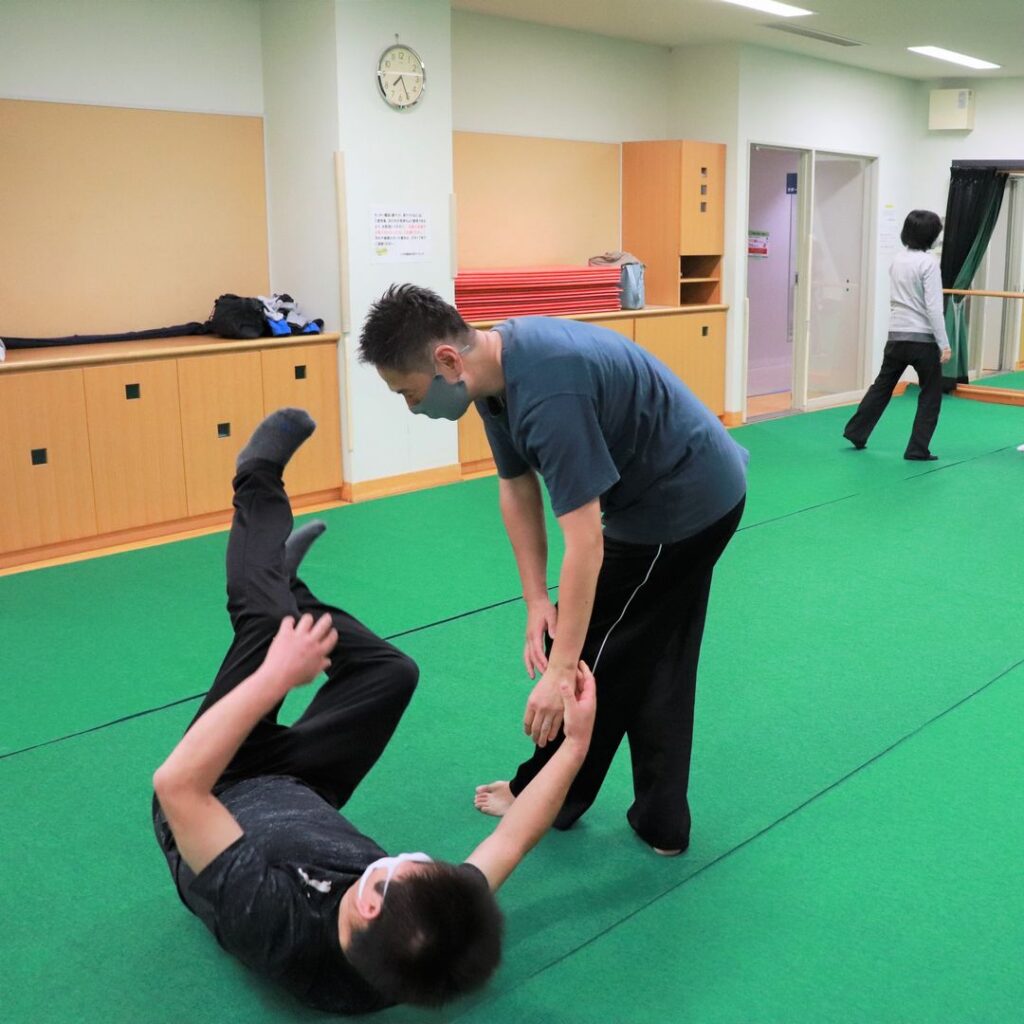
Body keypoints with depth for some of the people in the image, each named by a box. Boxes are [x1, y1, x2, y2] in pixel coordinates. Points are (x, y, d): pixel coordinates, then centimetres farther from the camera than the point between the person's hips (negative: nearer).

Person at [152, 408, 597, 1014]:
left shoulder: (271, 922, -48)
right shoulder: (426, 953, -34)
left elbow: (177, 784, -50)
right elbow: (510, 841, -20)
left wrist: (275, 678, -50)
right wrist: (576, 745, -18)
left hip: (218, 794, -3)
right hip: (297, 799, 3)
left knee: (270, 622, -10)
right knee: (392, 671, 3)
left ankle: (260, 486, 19)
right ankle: (291, 588, 31)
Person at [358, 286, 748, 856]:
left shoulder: (548, 394, -32)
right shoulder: (500, 366, -2)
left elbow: (586, 544, -32)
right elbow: (517, 488, 4)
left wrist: (560, 671, -29)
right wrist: (537, 602, -1)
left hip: (679, 506, -9)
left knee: (598, 655, 4)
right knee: (657, 666, 15)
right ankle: (661, 821, 25)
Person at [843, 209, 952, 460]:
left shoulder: (897, 261, 7)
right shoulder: (929, 263, -14)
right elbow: (934, 307, -17)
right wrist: (944, 344, -14)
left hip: (897, 335, 6)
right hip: (923, 338, -6)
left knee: (882, 386, 19)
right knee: (930, 395, 7)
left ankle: (855, 433, 22)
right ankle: (918, 450, 7)